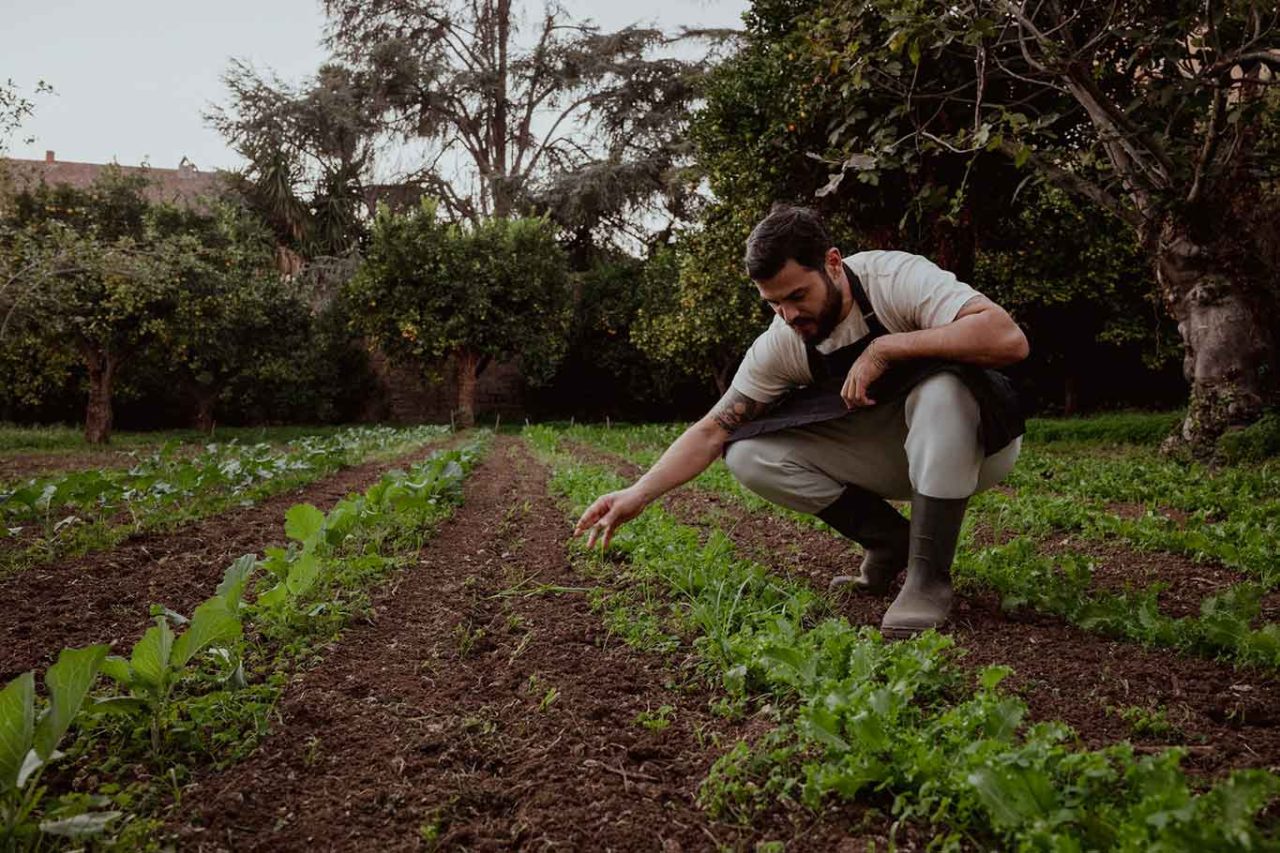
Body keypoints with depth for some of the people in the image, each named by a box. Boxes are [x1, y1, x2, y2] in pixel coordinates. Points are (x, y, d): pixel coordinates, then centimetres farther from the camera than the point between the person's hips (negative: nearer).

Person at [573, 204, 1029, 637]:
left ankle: (929, 575, -24)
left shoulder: (896, 277, -24)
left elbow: (1009, 338, -37)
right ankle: (891, 542, -2)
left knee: (940, 385, -39)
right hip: (887, 452, 4)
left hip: (974, 444, -4)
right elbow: (713, 431, -10)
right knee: (749, 454, -15)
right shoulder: (779, 345, -11)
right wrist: (637, 493, -22)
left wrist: (885, 347, -35)